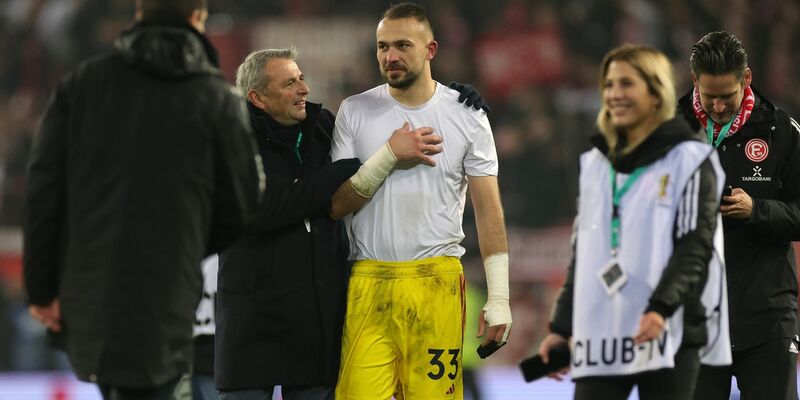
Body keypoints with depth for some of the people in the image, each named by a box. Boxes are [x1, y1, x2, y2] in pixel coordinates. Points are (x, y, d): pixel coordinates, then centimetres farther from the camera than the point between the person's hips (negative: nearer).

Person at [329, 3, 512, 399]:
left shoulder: (467, 116, 5)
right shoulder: (355, 112, 6)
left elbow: (488, 210, 5)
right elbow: (336, 204, 3)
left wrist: (499, 297, -1)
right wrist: (388, 157, -12)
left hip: (436, 281, -1)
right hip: (369, 283, 1)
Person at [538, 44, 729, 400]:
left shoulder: (689, 160, -1)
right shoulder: (595, 163, 17)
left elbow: (695, 247, -10)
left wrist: (661, 308, -24)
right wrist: (562, 326, 16)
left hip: (666, 335, -5)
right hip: (598, 336, 5)